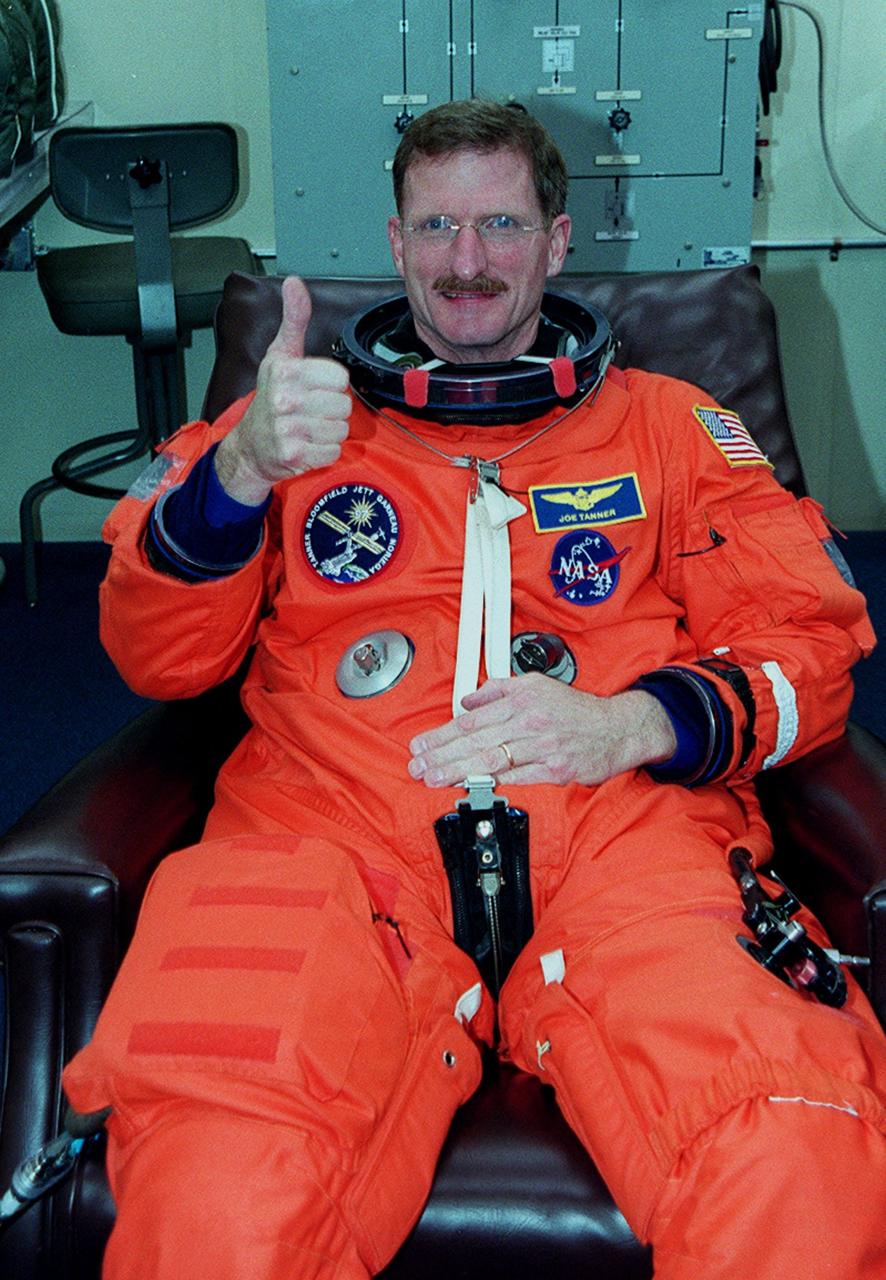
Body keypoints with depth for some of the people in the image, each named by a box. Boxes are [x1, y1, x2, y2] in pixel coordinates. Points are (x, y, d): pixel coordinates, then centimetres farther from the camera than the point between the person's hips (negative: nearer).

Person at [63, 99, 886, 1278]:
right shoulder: (304, 414, 23)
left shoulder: (670, 425, 23)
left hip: (621, 823, 1)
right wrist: (241, 470, -7)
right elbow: (156, 658, 13)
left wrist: (628, 725, -7)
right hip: (334, 828, 0)